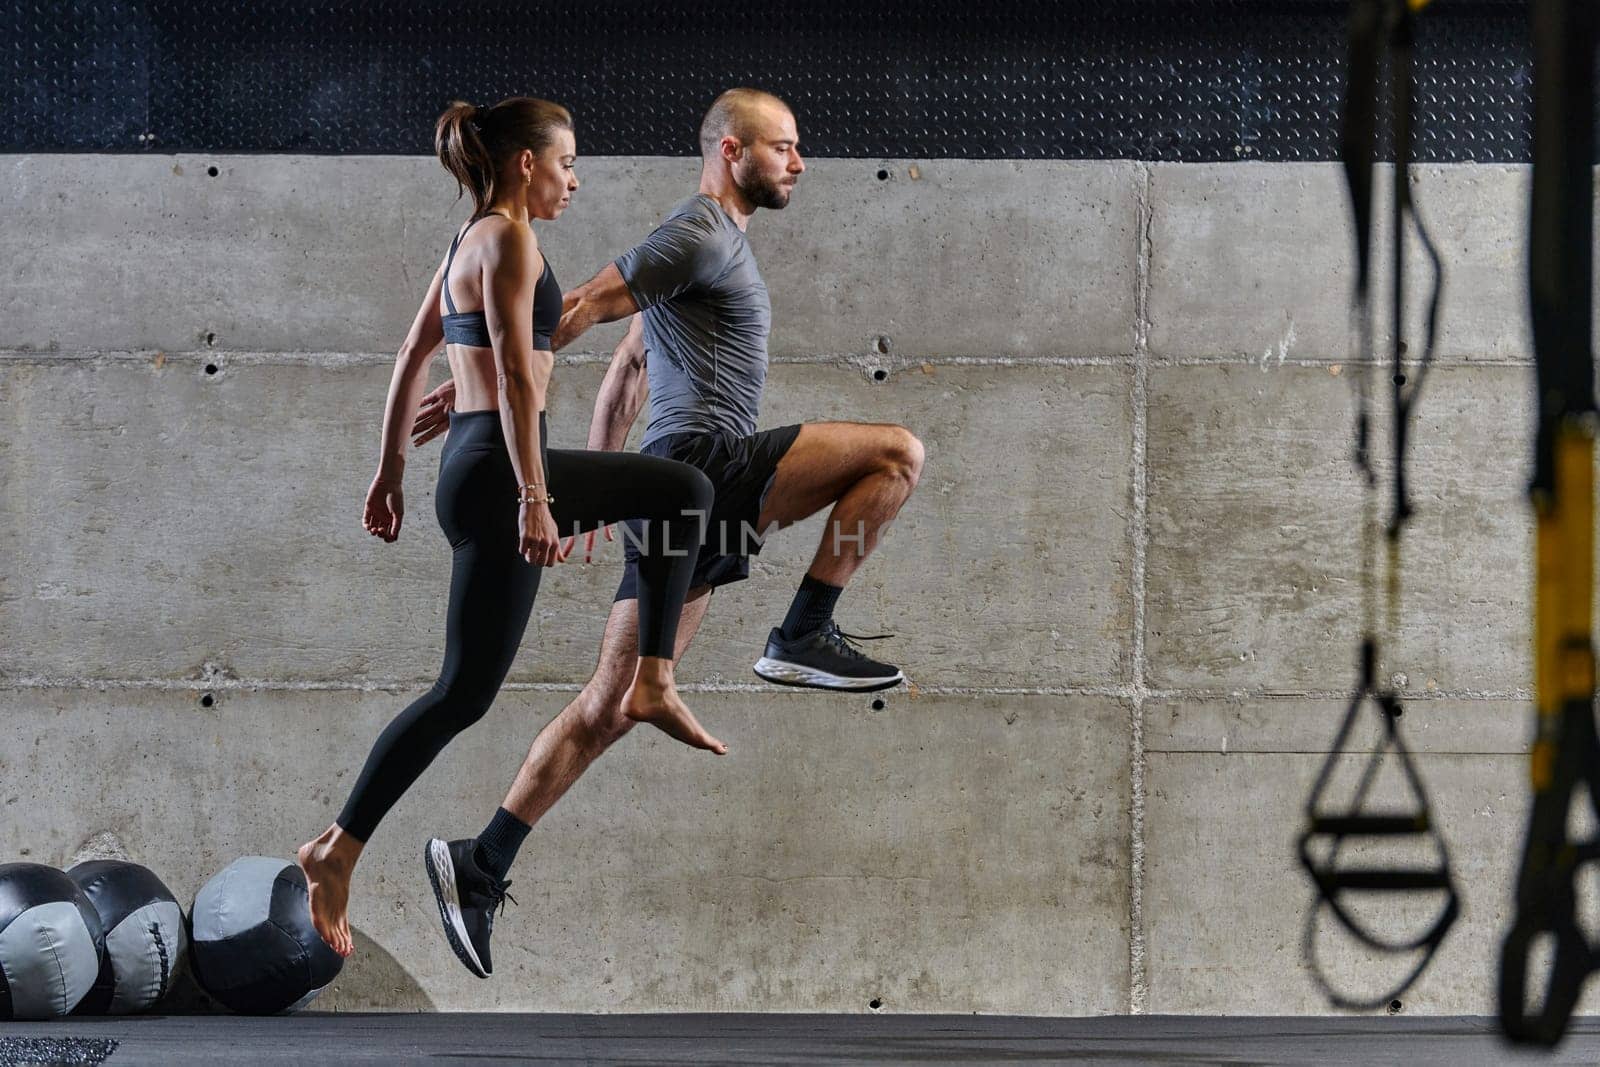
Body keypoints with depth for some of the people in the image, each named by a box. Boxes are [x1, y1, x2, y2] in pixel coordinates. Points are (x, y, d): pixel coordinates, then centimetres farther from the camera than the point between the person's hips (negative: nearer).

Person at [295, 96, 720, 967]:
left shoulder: (470, 242, 16)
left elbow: (411, 359, 20)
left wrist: (390, 471, 23)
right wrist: (533, 501, -23)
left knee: (683, 489, 18)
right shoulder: (508, 241, -13)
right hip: (496, 469, -10)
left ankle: (651, 685, 15)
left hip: (473, 460, 10)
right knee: (465, 690, -5)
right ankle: (337, 852, -2)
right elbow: (516, 377, -20)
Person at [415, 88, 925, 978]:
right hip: (706, 460, -10)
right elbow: (584, 305, -12)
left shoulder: (714, 245, 27)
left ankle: (482, 864, 4)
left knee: (612, 707, 6)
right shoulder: (701, 236, -5)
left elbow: (625, 371, 30)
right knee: (899, 452, -11)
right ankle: (806, 636, -10)